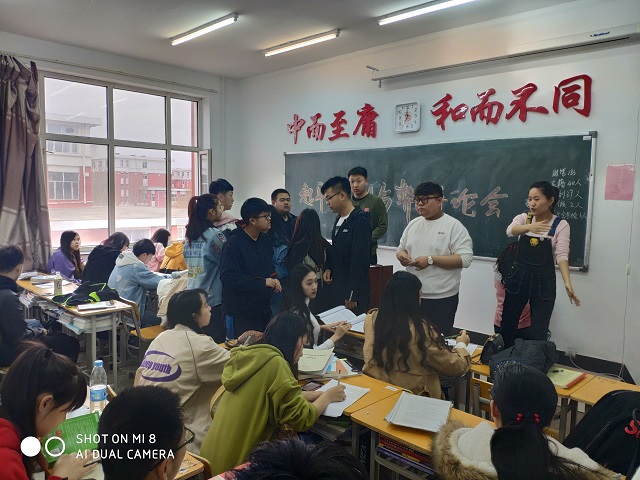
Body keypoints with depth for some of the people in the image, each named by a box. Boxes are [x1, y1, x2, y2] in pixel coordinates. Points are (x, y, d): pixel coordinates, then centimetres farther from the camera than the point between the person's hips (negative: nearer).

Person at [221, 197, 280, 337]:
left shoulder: (264, 239, 10)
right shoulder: (235, 243, -15)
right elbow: (229, 278, -22)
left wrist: (273, 280, 2)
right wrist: (262, 282, -19)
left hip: (264, 310, 7)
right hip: (241, 314, -7)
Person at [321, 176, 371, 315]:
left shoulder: (360, 221, -14)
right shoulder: (338, 220, 12)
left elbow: (360, 260, -19)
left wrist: (352, 295, -19)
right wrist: (329, 268, 4)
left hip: (353, 293, -8)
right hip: (337, 288, 8)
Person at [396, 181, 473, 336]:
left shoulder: (454, 226, -10)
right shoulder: (413, 224, 9)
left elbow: (465, 259, -17)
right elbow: (401, 248, 18)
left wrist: (431, 260, -23)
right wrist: (401, 254, -7)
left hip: (442, 298, -5)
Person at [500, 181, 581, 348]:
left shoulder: (561, 225, -4)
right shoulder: (523, 218, 1)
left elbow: (562, 254, -14)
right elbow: (510, 230, -21)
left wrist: (567, 283, -28)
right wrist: (529, 226, -41)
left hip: (543, 281, -2)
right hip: (518, 278, 2)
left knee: (538, 333, 2)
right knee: (507, 326, 10)